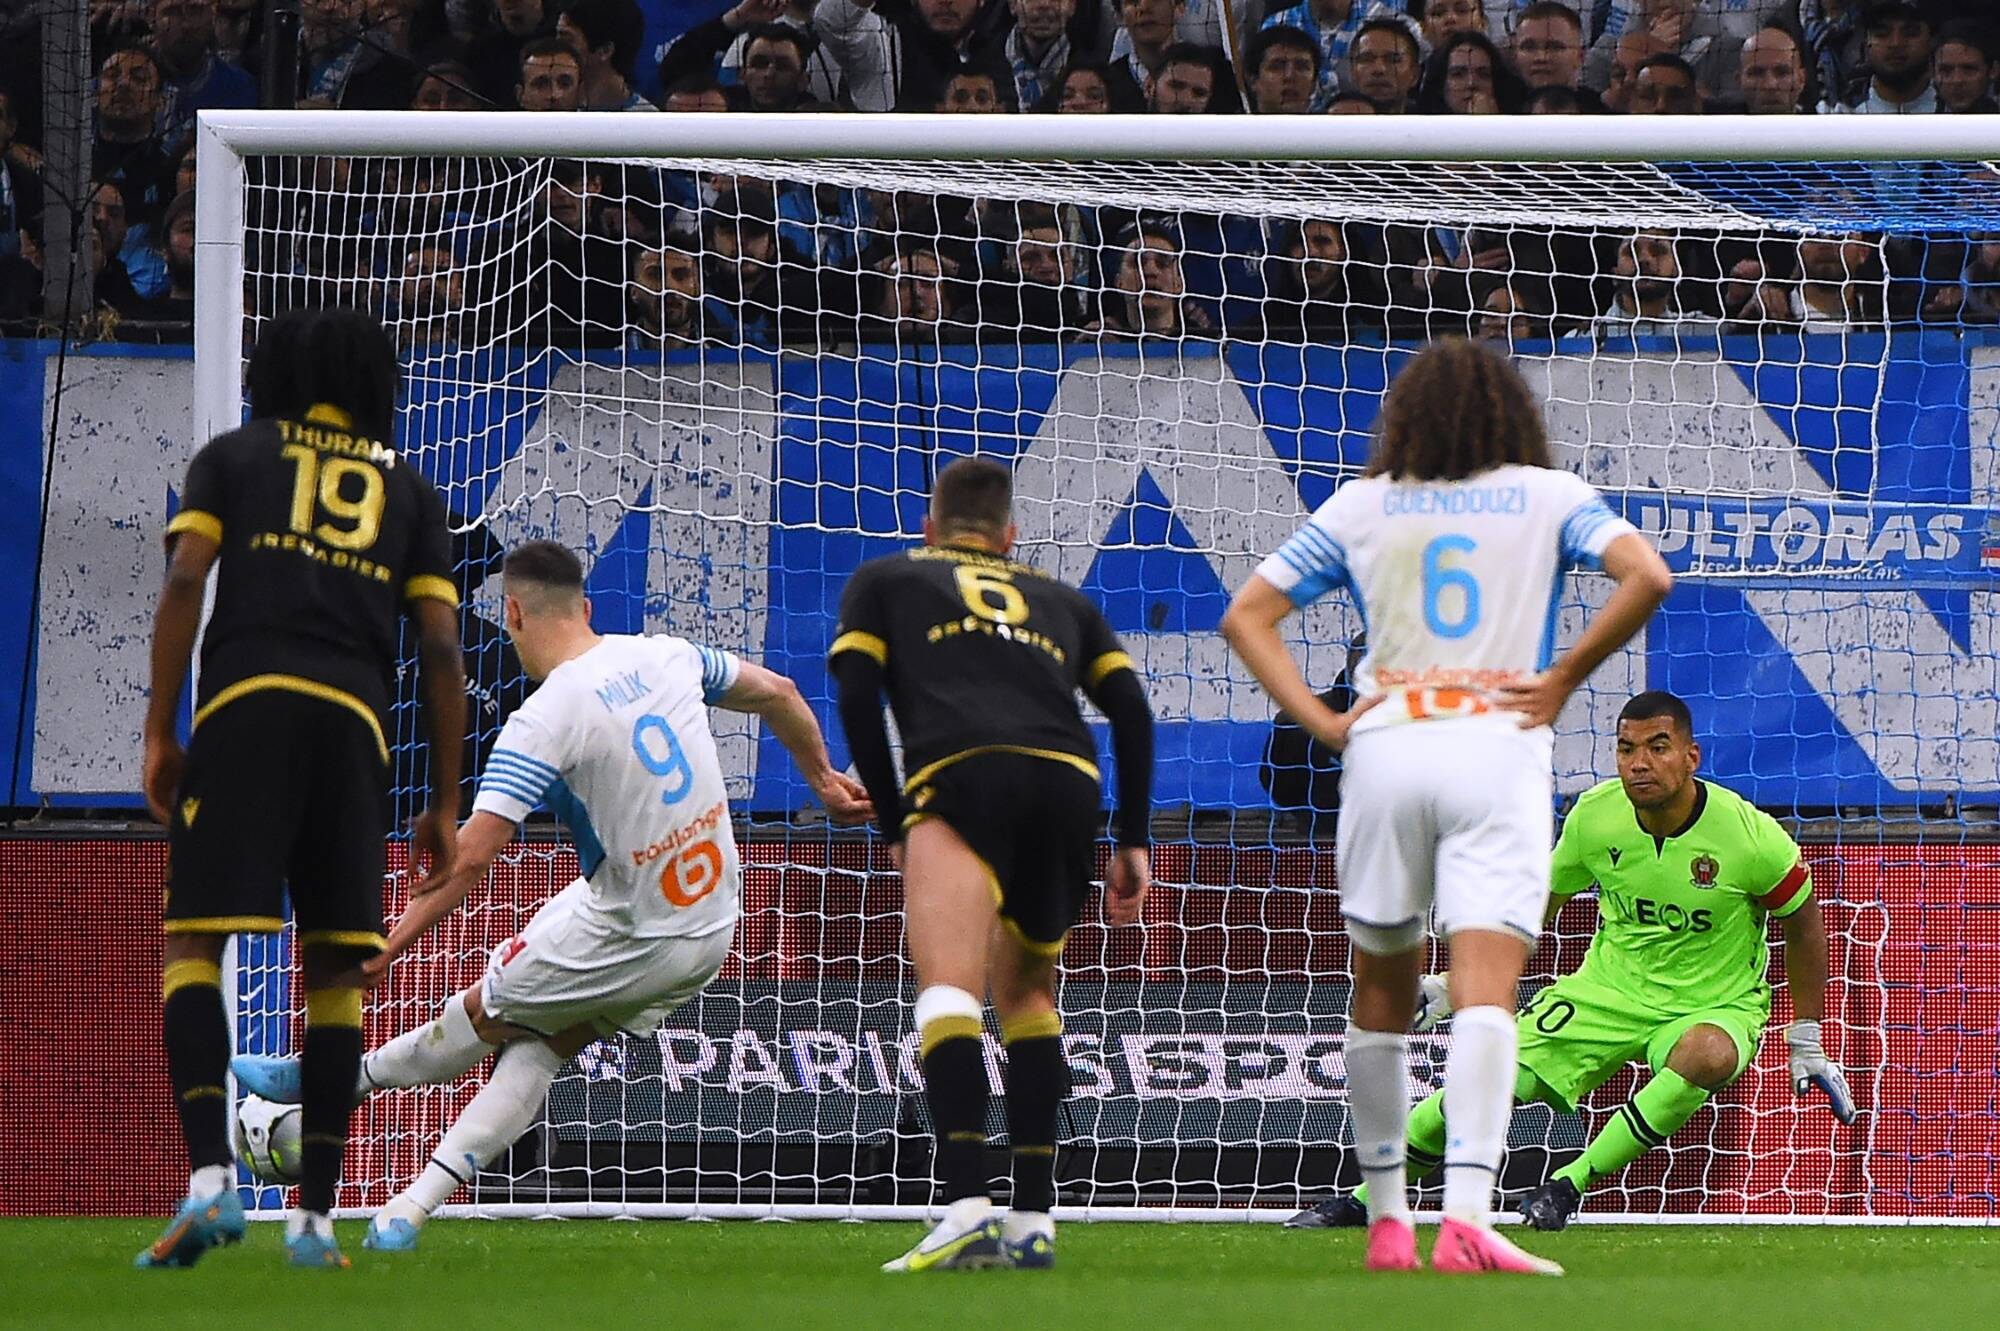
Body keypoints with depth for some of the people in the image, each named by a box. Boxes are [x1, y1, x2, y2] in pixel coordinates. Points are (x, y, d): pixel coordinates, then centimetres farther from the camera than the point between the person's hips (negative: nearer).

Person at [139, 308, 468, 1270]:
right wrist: (445, 803, 16)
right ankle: (314, 1217, 3)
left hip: (245, 702, -2)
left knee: (193, 943, -5)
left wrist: (158, 733, 2)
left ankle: (211, 1175, -26)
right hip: (355, 719, 2)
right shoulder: (408, 489, 21)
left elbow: (184, 582, 2)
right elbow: (441, 648, 13)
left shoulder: (232, 458, 17)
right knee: (335, 971, 9)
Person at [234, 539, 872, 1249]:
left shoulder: (541, 722, -20)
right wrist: (822, 778, 33)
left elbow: (470, 856, -26)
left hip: (628, 941, -7)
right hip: (711, 932, 7)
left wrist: (385, 949, -22)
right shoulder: (665, 655, 0)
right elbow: (778, 694, 16)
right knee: (538, 1044, 15)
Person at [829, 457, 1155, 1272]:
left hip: (961, 774, -4)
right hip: (1069, 783, 4)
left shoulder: (884, 581, 26)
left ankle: (965, 1205, -36)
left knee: (947, 990, -17)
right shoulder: (1059, 601, 34)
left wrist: (895, 828, 16)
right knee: (1026, 994, 22)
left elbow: (856, 696, 12)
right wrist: (1133, 841, 20)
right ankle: (1033, 1220, 18)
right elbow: (1129, 707, 21)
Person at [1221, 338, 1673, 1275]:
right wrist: (1565, 677, 0)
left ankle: (1385, 1217, 21)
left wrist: (1323, 724, 4)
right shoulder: (1549, 497, 8)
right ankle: (1465, 1216, -30)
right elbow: (1646, 576, -8)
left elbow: (1246, 616, 10)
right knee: (1486, 992, -13)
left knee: (1382, 991, 17)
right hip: (1500, 746, -2)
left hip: (1384, 746, 2)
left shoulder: (1359, 507, 13)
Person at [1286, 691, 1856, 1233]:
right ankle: (1361, 1200, 4)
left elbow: (1803, 925, -2)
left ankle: (1571, 1186, -26)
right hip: (1610, 987, 3)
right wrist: (1454, 983, 9)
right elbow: (1536, 905, 9)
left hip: (1715, 1006, -3)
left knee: (1708, 1055, -39)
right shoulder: (1595, 815, -10)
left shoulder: (1750, 836, -19)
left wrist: (1807, 1042, 3)